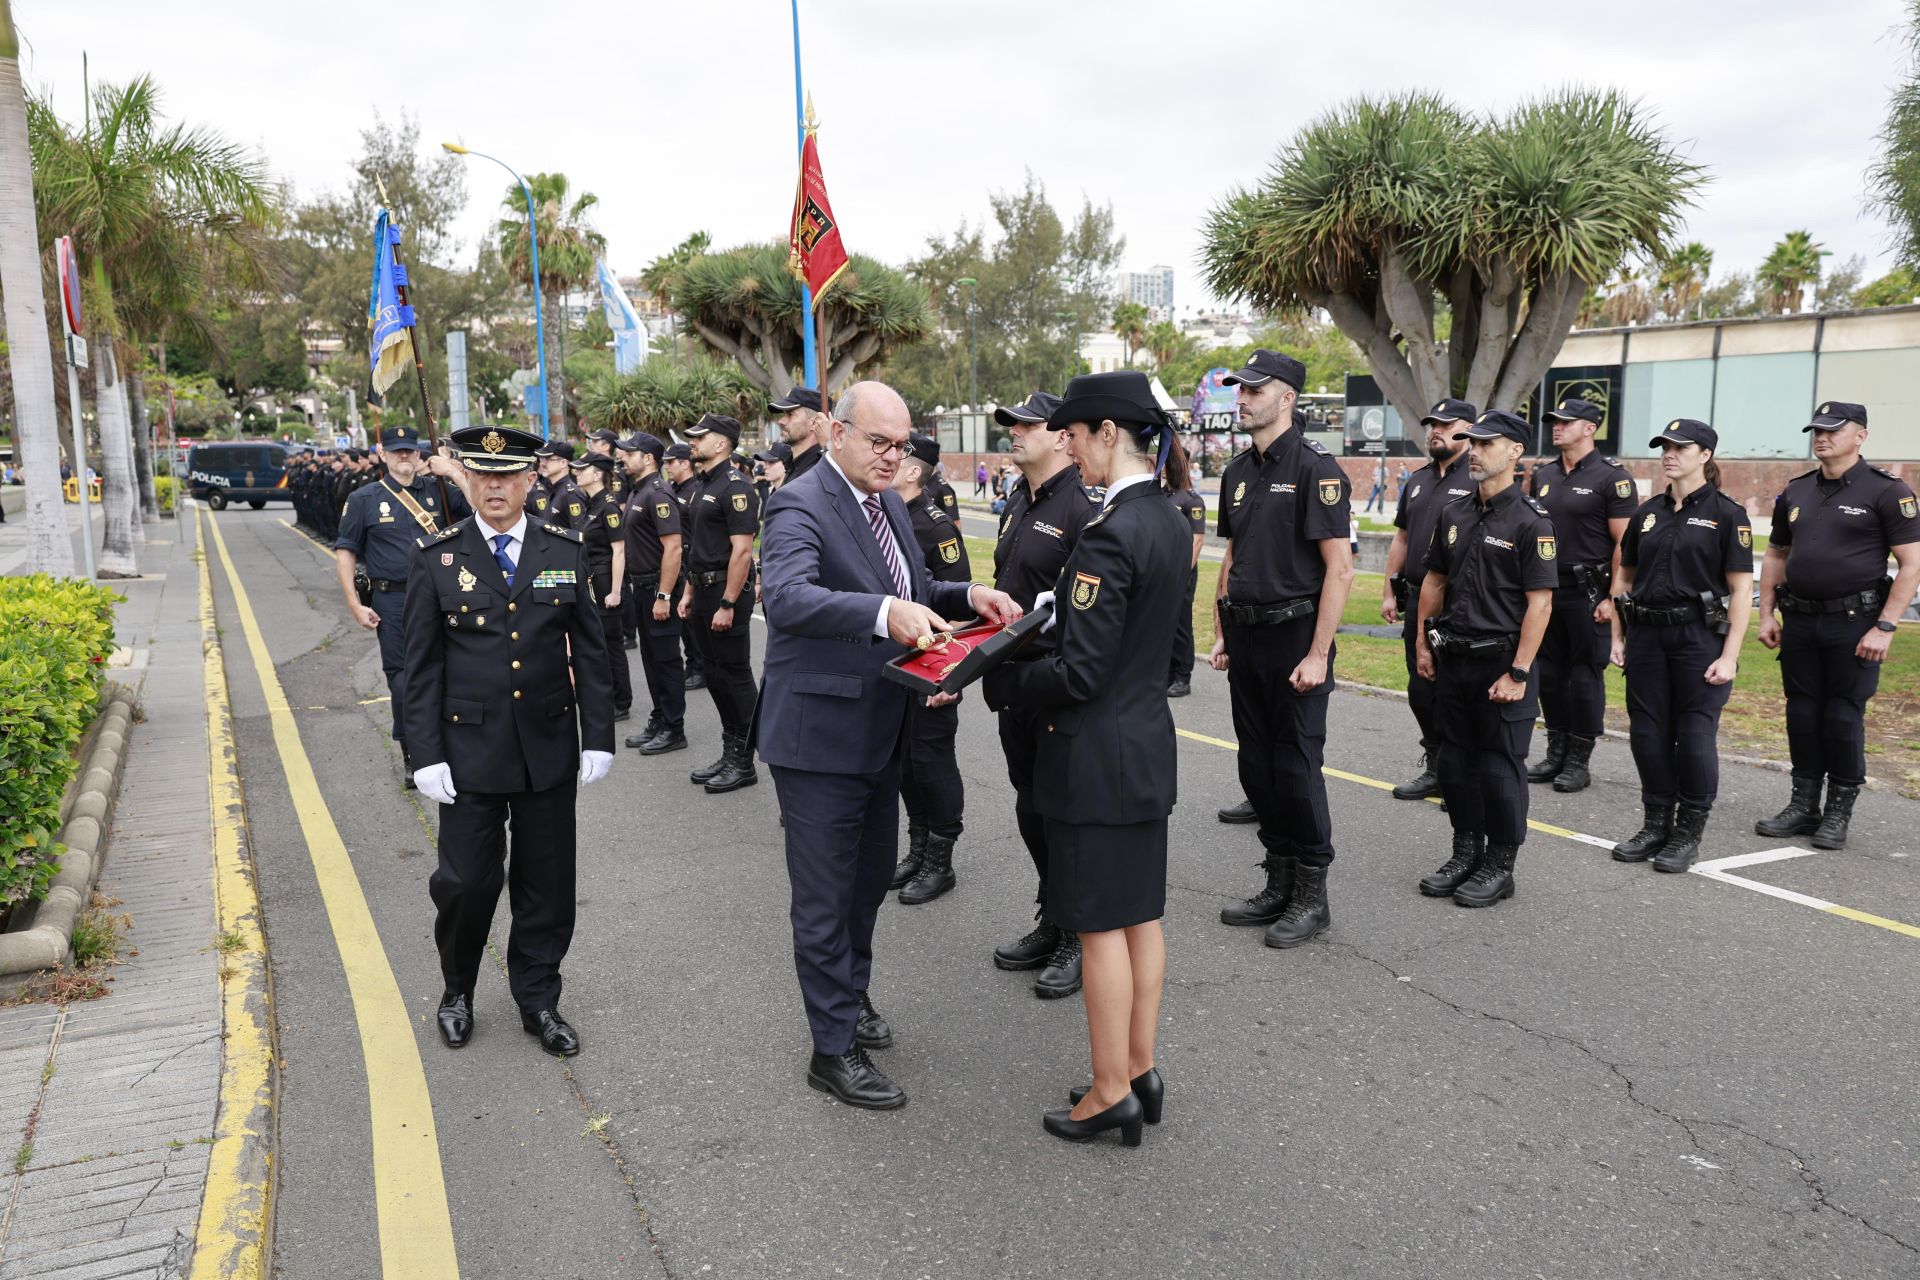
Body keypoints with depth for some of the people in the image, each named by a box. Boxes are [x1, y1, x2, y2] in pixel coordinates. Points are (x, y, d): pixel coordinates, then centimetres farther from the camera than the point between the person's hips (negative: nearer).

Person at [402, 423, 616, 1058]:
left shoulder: (566, 551, 2)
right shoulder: (435, 557, -2)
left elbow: (590, 651, 4)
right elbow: (422, 666, -1)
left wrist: (599, 737, 0)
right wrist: (427, 755, -6)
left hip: (549, 747, 2)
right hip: (470, 750, -1)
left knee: (547, 883, 10)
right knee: (467, 881, 4)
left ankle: (538, 999, 28)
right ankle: (458, 989, 31)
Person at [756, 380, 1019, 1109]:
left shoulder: (887, 503, 10)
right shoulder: (800, 506, -18)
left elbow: (912, 594, 17)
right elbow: (786, 597, -35)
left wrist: (968, 597, -3)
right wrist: (885, 610, -48)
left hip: (879, 730, 9)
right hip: (820, 734, -9)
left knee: (870, 878, 23)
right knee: (826, 899, 3)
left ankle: (850, 992, 44)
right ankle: (834, 1049, 17)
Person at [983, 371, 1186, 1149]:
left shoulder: (1108, 535, -22)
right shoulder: (1169, 523, 7)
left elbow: (1079, 674, -22)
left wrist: (996, 682, -8)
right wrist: (1037, 628, 13)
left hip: (1097, 754, -9)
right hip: (1147, 741, 9)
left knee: (1101, 926, 3)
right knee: (1141, 915, 16)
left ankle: (1111, 1094, 16)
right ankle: (1140, 1071, 29)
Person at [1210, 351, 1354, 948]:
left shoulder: (1316, 467, -12)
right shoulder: (1239, 471, 11)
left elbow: (1339, 567, -16)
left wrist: (1318, 654, -19)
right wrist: (1221, 634, 14)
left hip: (1295, 636, -7)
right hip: (1246, 640, 8)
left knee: (1297, 768, -1)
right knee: (1257, 765, 12)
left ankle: (1312, 897, 13)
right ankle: (1279, 884, 25)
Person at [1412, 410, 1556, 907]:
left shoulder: (1532, 521, -11)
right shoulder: (1454, 514, 9)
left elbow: (1540, 603, -15)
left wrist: (1518, 673, -18)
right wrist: (1422, 642, 12)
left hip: (1502, 662, -6)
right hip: (1453, 661, 7)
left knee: (1500, 767, 2)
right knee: (1455, 762, 13)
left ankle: (1500, 866, 15)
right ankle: (1466, 852, 28)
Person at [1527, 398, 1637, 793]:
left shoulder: (1612, 477, -8)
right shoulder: (1543, 474, 11)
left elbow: (1625, 543, -11)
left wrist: (1613, 598, -16)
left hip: (1589, 595, -6)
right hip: (1547, 591, 6)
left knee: (1586, 675, 1)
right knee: (1549, 673, 11)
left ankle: (1579, 761, 10)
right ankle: (1556, 753, 22)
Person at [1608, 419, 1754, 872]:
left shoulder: (1727, 514, -4)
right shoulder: (1648, 513, 10)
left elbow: (1741, 590, -7)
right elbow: (1626, 577, 15)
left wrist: (1729, 656, -13)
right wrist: (1617, 638, 8)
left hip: (1699, 635, -5)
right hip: (1647, 635, 5)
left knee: (1695, 733, 0)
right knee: (1648, 731, 7)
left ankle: (1688, 834, 14)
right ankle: (1657, 823, 21)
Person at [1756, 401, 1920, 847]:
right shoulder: (1795, 492, 11)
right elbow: (1776, 555, 19)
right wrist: (1767, 614, 10)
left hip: (1853, 624, -5)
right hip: (1799, 623, 5)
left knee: (1843, 717, 0)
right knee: (1802, 714, 9)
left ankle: (1839, 812, 13)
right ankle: (1803, 805, 20)